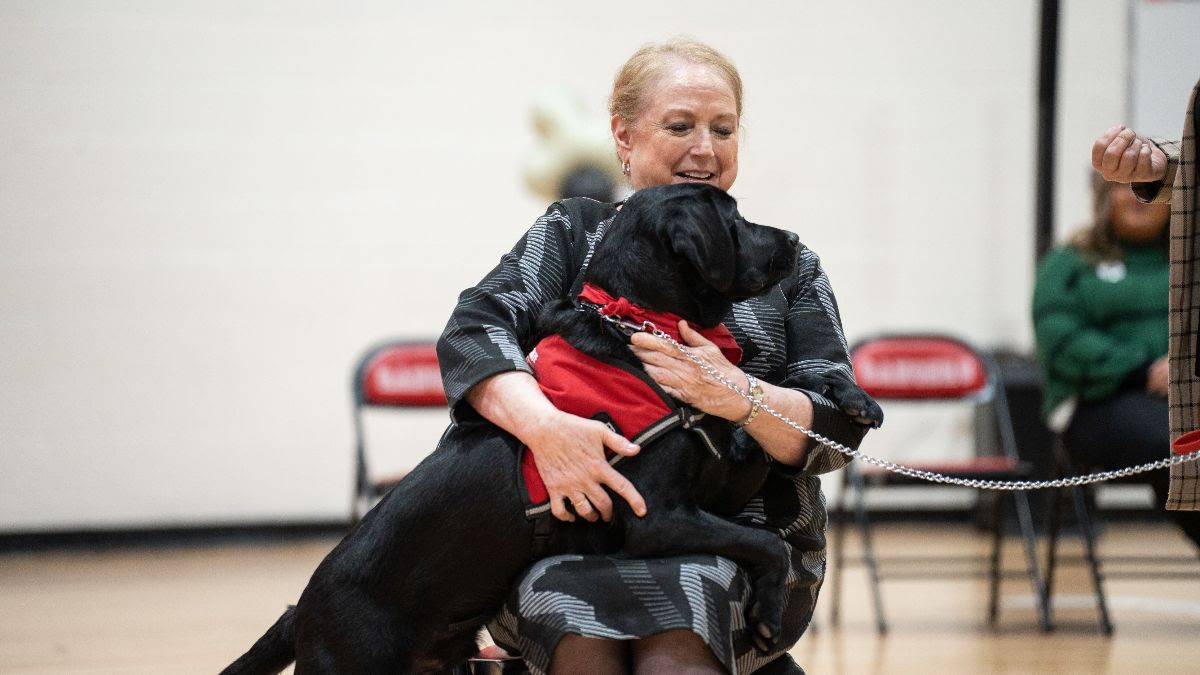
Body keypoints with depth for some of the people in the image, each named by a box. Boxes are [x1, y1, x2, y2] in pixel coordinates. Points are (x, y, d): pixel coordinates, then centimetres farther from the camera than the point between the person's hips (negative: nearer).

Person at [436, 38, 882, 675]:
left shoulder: (785, 267, 15)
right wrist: (544, 426, -25)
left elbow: (837, 428, 4)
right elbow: (474, 332, -4)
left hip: (741, 534, 0)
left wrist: (737, 397, -18)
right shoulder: (572, 232, 14)